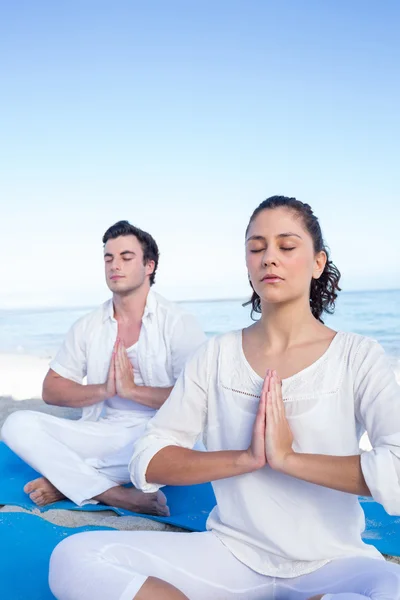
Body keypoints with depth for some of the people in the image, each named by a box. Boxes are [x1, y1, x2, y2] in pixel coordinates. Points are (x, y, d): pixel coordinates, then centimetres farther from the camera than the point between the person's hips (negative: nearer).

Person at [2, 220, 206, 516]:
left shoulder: (178, 322, -4)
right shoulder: (88, 326, 9)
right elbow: (50, 390, 7)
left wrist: (132, 390, -16)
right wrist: (103, 390, -10)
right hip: (100, 433, 4)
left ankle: (70, 482, -20)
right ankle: (123, 497, -24)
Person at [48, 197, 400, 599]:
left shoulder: (357, 355, -5)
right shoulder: (218, 355, 2)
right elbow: (147, 463, -3)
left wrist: (288, 458, -19)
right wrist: (247, 458, -15)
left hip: (332, 562, 0)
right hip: (232, 552, 1)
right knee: (74, 558, -20)